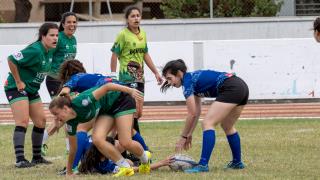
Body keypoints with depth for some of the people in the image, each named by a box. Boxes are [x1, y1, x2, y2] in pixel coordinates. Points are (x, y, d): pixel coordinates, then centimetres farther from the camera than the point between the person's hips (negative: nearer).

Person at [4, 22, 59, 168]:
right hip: (16, 88, -9)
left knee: (41, 121, 10)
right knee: (23, 121, -19)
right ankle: (20, 159, -22)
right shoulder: (35, 51, -25)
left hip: (32, 90, 9)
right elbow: (11, 60, -27)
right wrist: (18, 82, -21)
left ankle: (37, 157, 22)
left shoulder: (49, 52, 3)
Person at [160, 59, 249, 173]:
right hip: (242, 87, 10)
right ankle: (237, 162, 34)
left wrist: (183, 137, 2)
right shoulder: (193, 78, 23)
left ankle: (203, 165, -22)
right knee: (227, 126, 26)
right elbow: (197, 112, 24)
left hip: (230, 88, -10)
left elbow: (192, 114, -5)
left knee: (207, 123, -12)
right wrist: (189, 134, 22)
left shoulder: (187, 82, -4)